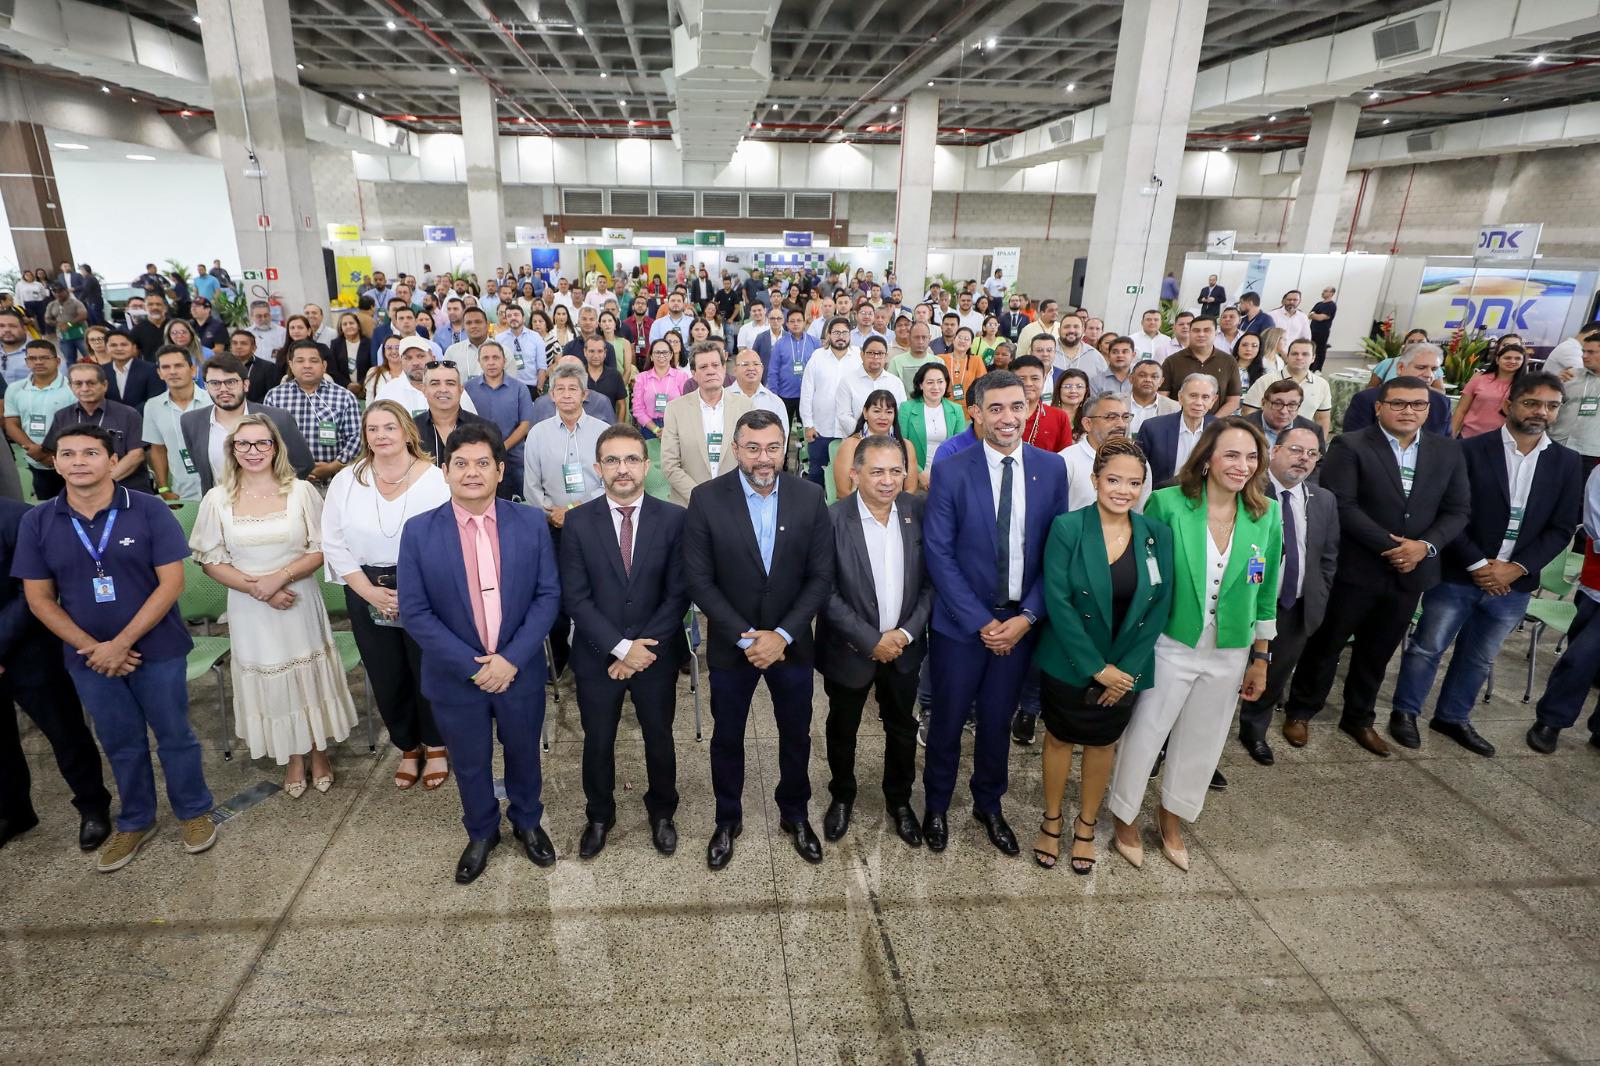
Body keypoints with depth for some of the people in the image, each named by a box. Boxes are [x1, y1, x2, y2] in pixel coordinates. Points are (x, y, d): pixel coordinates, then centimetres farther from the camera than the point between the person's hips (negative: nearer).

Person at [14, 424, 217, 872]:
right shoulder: (36, 522, -2)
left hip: (157, 650, -3)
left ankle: (194, 812, 30)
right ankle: (135, 822, 36)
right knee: (121, 744, 17)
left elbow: (171, 583, -14)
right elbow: (39, 598, 0)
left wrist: (121, 644, -16)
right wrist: (92, 648, -10)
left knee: (174, 735, 10)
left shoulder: (149, 510, -12)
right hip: (89, 657, 3)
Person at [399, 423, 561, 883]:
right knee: (470, 764, 19)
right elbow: (415, 612, -10)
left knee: (523, 753, 20)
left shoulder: (530, 523, -9)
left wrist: (511, 659, -17)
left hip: (520, 672, 1)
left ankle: (527, 822, 47)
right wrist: (472, 666, -17)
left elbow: (548, 595, -8)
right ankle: (481, 833, 45)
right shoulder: (419, 531, -10)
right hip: (456, 677, 0)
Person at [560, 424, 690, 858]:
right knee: (598, 742, 16)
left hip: (656, 654, 0)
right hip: (597, 656, 0)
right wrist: (620, 646, -17)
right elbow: (575, 598, -10)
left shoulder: (673, 518, -9)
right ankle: (599, 816, 41)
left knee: (659, 739, 17)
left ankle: (661, 812, 42)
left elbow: (678, 594, -9)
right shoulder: (578, 521, -8)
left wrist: (643, 648, -15)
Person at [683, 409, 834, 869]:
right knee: (726, 736, 16)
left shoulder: (809, 497, -9)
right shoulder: (706, 499, -13)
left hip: (791, 643, 1)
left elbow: (821, 576, -7)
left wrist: (782, 635, -15)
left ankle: (795, 814, 43)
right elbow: (699, 579, -12)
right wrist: (744, 637, -17)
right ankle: (727, 820, 41)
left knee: (796, 734, 17)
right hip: (730, 644, -1)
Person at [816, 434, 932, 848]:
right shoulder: (832, 519, -19)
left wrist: (907, 632, -13)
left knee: (902, 727, 20)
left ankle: (899, 799, 43)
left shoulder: (919, 512, -9)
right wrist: (871, 640, -18)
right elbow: (826, 593, -17)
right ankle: (842, 797, 44)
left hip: (904, 645, 3)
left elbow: (930, 580, -3)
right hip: (850, 649, -2)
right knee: (842, 729, 18)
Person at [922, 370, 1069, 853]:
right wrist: (980, 622, -15)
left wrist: (1028, 615, -9)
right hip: (961, 622, -2)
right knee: (948, 720, 13)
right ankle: (937, 805, 37)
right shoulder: (950, 472, -11)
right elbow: (938, 555, -12)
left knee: (998, 720, 18)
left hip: (1020, 621, 3)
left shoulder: (1051, 469, -2)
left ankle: (988, 804, 41)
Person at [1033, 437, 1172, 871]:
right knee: (1059, 737, 14)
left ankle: (1086, 825, 39)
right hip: (1068, 664, -2)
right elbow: (1057, 601, -17)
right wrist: (1095, 666, -17)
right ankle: (1052, 820, 36)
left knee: (1103, 742, 18)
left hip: (1125, 668, 3)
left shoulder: (1157, 535, -5)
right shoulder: (1066, 528, -14)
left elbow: (1159, 607, -4)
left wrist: (1126, 669, -10)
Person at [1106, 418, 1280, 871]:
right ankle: (1125, 817, 34)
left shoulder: (1267, 515, -5)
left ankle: (1171, 817, 42)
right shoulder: (1167, 504, -16)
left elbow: (1266, 593, 5)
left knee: (1202, 742, 18)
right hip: (1171, 646, -3)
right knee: (1144, 734, 8)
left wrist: (1260, 658, 8)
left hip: (1230, 655, 4)